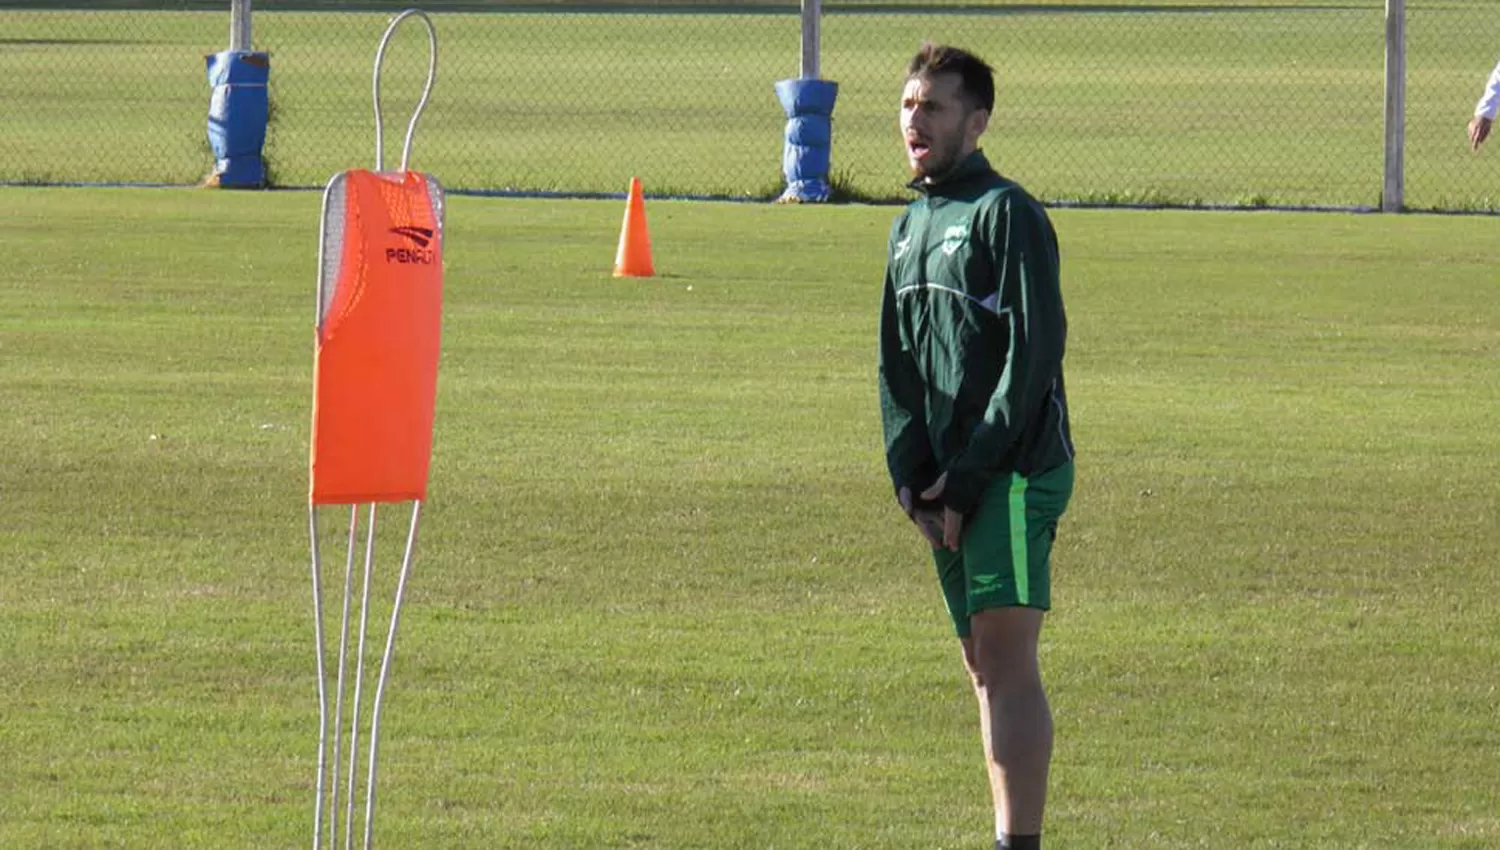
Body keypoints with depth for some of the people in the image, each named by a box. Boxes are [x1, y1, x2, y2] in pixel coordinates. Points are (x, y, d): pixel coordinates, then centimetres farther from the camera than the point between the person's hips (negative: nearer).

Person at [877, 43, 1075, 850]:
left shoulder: (1007, 213, -7)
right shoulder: (909, 227, 17)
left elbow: (1034, 350, -14)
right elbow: (897, 364, 18)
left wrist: (968, 475, -15)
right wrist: (911, 476, 3)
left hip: (1015, 471, -8)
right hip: (946, 482, 8)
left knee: (1006, 656, -15)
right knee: (983, 667, 7)